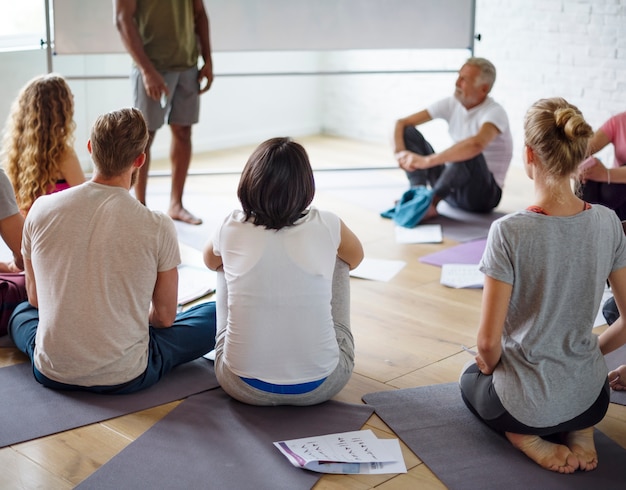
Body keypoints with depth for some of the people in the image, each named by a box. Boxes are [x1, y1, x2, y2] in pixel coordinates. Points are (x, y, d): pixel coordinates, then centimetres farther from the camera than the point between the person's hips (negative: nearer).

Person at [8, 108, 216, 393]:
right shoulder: (157, 227, -15)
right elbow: (164, 317, -2)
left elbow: (36, 299, 7)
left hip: (52, 373, 4)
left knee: (22, 312, 37)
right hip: (126, 378, -4)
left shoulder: (41, 210, -7)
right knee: (215, 315, 16)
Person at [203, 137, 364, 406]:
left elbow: (210, 261, 19)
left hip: (244, 386, 1)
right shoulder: (327, 226, -8)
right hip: (320, 386, 0)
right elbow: (355, 257, 17)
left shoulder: (232, 230, -7)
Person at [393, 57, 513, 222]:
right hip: (452, 185, 7)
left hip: (484, 194, -6)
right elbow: (402, 123, -1)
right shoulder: (451, 104, 0)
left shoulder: (494, 112, -19)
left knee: (469, 153, -38)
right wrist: (399, 152, -23)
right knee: (409, 132, -6)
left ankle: (430, 202, -25)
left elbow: (476, 144, -43)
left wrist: (427, 161, -45)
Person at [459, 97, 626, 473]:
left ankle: (528, 439, 5)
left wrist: (489, 368, 5)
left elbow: (488, 341, -18)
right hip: (591, 397, 4)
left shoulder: (510, 232, -23)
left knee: (471, 378, 32)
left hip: (526, 403, -4)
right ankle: (579, 431, 10)